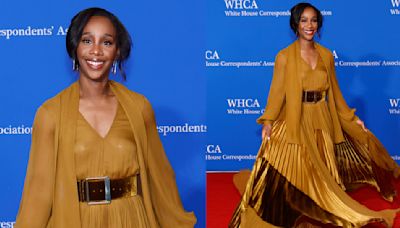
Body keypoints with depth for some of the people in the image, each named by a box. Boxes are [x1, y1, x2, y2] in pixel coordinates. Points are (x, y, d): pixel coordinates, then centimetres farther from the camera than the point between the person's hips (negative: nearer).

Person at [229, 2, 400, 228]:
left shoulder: (326, 55, 7)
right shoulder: (285, 57, -5)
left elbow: (334, 93, 13)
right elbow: (277, 92, -8)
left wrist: (352, 118, 14)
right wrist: (268, 122, -20)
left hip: (322, 122, 4)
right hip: (295, 123, -4)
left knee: (321, 174, 9)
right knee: (293, 174, -3)